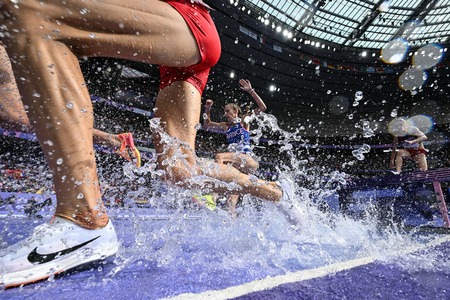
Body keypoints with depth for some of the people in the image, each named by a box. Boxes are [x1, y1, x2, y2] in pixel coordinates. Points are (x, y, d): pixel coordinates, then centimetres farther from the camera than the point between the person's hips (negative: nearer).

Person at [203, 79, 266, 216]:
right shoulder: (226, 126, 25)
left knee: (219, 156, -34)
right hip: (236, 164, 6)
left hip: (248, 160, -6)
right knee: (231, 202, -3)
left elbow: (262, 108, 0)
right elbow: (207, 124, 34)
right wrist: (207, 109, 22)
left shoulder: (243, 120, 11)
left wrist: (250, 91, -4)